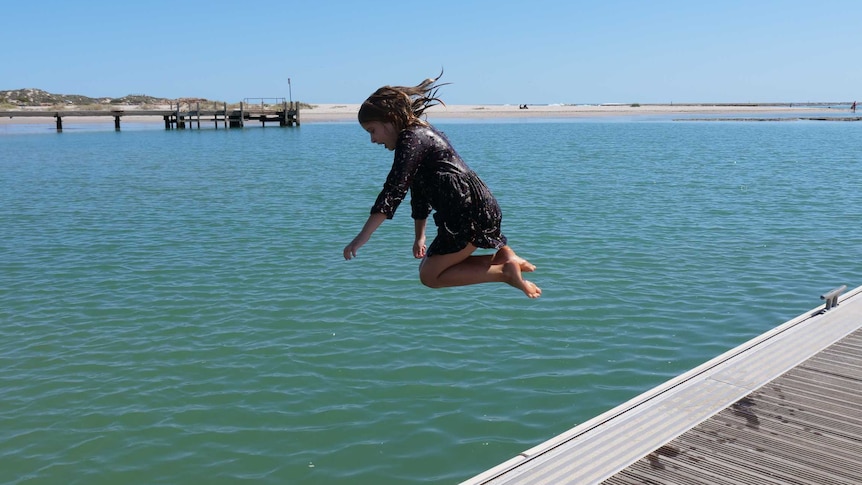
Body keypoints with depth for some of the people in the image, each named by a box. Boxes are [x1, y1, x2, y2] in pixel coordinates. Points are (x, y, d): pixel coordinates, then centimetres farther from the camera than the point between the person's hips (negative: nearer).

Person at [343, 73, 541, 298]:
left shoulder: (411, 139, -12)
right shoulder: (422, 132, 19)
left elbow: (393, 191, -22)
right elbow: (420, 193, 22)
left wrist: (362, 238, -25)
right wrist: (419, 237, 20)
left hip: (472, 214, -10)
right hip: (481, 210, 10)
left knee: (429, 276, -1)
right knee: (429, 263, 19)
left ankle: (505, 272, -7)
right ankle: (502, 256, 10)